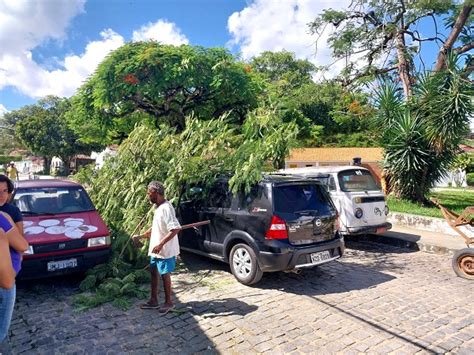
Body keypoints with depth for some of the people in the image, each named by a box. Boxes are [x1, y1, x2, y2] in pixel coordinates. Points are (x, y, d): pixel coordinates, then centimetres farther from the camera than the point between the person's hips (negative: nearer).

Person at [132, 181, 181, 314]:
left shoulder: (166, 208, -22)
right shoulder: (159, 208, 10)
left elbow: (175, 228, -30)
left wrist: (161, 244, -30)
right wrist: (140, 236, 14)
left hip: (165, 250, -10)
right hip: (156, 250, 10)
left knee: (164, 275, 3)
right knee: (154, 273, 17)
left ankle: (169, 303, 20)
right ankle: (153, 301, 30)